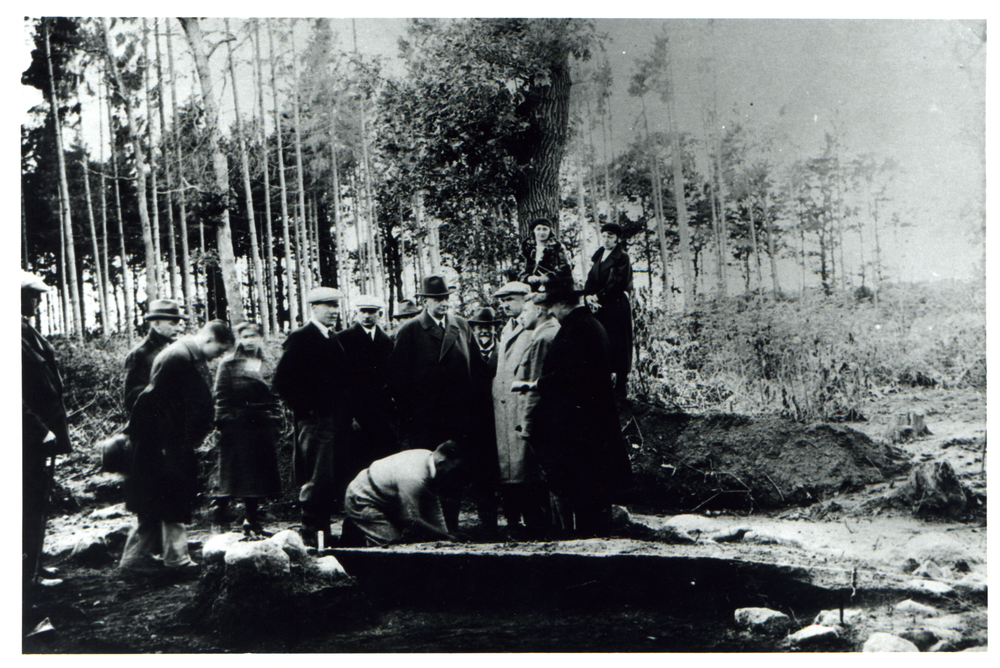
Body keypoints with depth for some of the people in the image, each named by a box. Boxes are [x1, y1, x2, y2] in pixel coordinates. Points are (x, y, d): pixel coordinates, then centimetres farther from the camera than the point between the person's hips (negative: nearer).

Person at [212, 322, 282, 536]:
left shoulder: (266, 366, 14)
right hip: (237, 427, -4)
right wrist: (223, 422, -10)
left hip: (261, 428, 4)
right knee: (237, 469, -6)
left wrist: (276, 424, 8)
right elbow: (221, 396, -2)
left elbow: (274, 398, 15)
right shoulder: (229, 364, 2)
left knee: (258, 472, 5)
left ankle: (251, 520, 14)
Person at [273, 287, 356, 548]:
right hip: (315, 421, -8)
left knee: (338, 480, 7)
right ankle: (312, 538, 0)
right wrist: (305, 409, -11)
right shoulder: (300, 339, -5)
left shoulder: (335, 339, 19)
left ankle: (323, 533, 16)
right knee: (316, 480, -7)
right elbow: (282, 382, -11)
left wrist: (347, 412, 13)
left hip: (338, 421, 8)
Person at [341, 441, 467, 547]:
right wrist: (446, 536, -22)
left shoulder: (430, 457, -6)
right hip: (361, 502, -10)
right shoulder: (413, 477, -36)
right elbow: (411, 519, -27)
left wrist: (444, 533, -5)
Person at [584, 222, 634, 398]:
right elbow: (591, 279, 11)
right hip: (598, 306, 6)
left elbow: (617, 283, -13)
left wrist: (598, 296, -13)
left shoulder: (622, 257, -5)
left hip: (616, 306, -6)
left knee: (617, 344, -5)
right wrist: (589, 296, -8)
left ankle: (621, 383, 0)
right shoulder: (598, 256, 16)